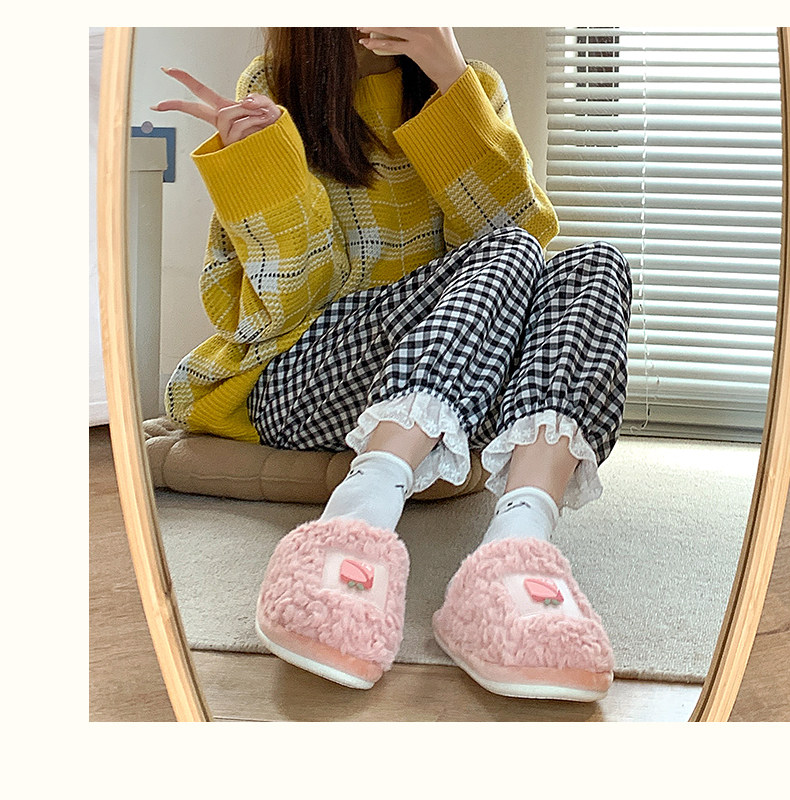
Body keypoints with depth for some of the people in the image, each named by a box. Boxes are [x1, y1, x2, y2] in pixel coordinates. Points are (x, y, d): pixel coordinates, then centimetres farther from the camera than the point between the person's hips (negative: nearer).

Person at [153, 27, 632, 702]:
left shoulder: (473, 89, 14)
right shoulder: (272, 94, 5)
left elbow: (529, 227, -3)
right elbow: (283, 305, -1)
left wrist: (451, 81, -12)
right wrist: (256, 160, -16)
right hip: (299, 384, -3)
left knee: (592, 266, -22)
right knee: (505, 255, -26)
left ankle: (521, 533, -47)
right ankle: (366, 511, -50)